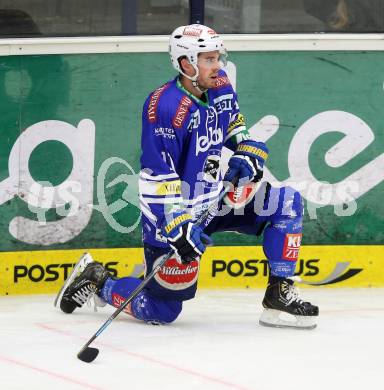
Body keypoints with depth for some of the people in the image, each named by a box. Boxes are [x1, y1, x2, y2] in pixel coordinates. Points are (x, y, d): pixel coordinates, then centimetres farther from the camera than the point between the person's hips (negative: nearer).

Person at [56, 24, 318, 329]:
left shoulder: (220, 87, -2)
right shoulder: (166, 106, -25)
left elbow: (236, 128, 19)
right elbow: (156, 178, -26)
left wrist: (247, 155, -2)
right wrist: (178, 227, -31)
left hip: (217, 198, 8)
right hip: (174, 211, -8)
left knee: (287, 203, -5)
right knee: (161, 311, -3)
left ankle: (280, 295, -2)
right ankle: (96, 281, 21)